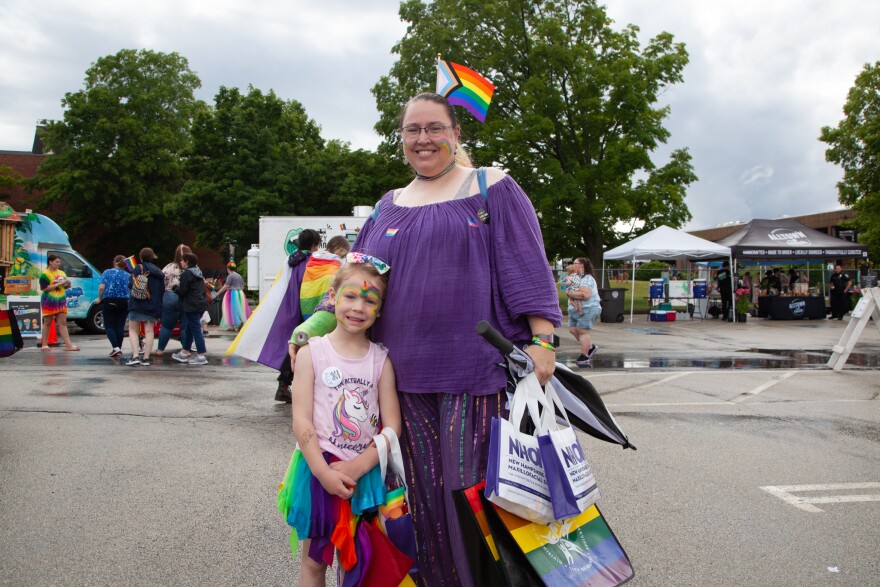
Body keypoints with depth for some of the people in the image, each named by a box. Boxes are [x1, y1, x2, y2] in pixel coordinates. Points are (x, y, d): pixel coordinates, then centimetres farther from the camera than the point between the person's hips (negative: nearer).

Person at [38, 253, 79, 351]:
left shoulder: (62, 273, 13)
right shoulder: (45, 274, -8)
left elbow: (65, 286, 22)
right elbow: (45, 288, -18)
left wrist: (67, 284, -1)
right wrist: (58, 284, -20)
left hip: (61, 301, 6)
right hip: (49, 301, -6)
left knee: (63, 323, 2)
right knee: (47, 323, 3)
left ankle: (68, 345, -2)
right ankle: (44, 345, 12)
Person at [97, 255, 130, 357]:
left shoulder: (107, 272, 0)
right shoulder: (128, 275, 4)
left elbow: (101, 288, -8)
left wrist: (100, 299, 6)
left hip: (109, 302, -2)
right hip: (124, 302, 2)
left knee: (109, 326, 2)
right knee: (120, 326, 7)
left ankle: (115, 347, -13)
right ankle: (119, 349, 9)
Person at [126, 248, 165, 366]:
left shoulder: (139, 268, -6)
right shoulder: (158, 272, 10)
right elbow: (162, 290, 11)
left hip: (138, 303, -4)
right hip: (152, 305, 4)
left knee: (133, 330, 5)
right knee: (149, 331, 5)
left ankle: (135, 356, -7)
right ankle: (146, 357, 3)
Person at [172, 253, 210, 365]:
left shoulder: (186, 274, -12)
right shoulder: (198, 273, 16)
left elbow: (182, 291, -15)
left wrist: (177, 287, 6)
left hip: (192, 306, -9)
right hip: (201, 304, 9)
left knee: (195, 329, -7)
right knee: (189, 328, 18)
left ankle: (201, 356, -7)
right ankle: (185, 352, 27)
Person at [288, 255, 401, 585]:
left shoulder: (381, 359, -1)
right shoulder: (312, 352, -5)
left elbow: (392, 426, -4)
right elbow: (301, 420, -10)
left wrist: (356, 467, -15)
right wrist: (324, 472, -17)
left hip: (366, 473, 2)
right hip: (321, 470, -1)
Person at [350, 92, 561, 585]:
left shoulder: (491, 189, 5)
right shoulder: (388, 208, 18)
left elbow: (527, 266, -3)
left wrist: (542, 340, -12)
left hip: (476, 371, -4)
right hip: (408, 375, 4)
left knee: (473, 487, -3)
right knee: (425, 495, 7)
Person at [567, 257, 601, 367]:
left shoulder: (587, 279, -15)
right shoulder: (576, 276, 16)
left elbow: (585, 294, -28)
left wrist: (570, 294, -17)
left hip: (587, 309, -10)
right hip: (575, 309, 10)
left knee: (582, 331, -7)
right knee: (572, 329, 7)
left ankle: (584, 357, 0)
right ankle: (591, 347, 19)